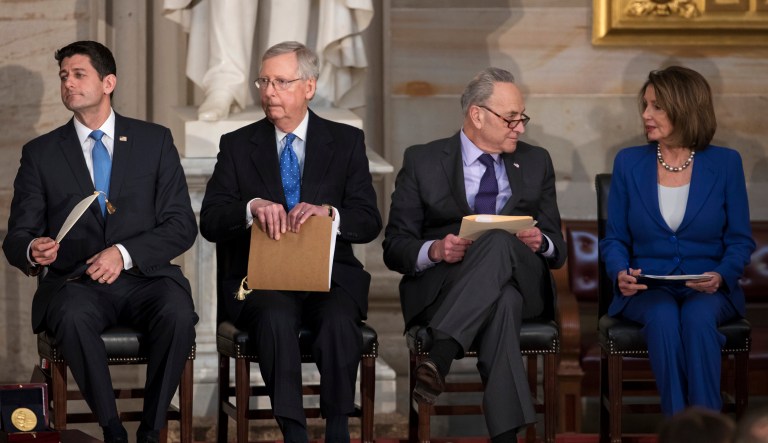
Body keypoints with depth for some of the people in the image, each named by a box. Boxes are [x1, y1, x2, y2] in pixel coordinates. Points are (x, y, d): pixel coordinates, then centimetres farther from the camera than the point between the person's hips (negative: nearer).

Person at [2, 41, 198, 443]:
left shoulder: (155, 141, 10)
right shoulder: (41, 153, 11)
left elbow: (181, 225, 4)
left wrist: (125, 254, -14)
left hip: (145, 276, 0)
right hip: (76, 282, 0)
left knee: (178, 314, -33)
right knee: (72, 317, -36)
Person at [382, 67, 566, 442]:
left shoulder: (535, 162, 18)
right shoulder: (422, 162, 9)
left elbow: (557, 251, 17)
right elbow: (395, 249, 5)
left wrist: (541, 242, -9)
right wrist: (435, 250, -18)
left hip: (521, 282, 2)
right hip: (441, 283, -1)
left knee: (500, 241, -37)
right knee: (501, 303, -40)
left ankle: (439, 358, -51)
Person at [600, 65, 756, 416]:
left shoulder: (725, 163, 4)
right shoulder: (628, 163, 7)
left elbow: (740, 240, 4)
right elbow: (614, 238, 8)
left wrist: (721, 275, -17)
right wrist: (621, 273, -14)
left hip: (707, 290, -1)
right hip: (647, 291, 1)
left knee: (698, 317, -35)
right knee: (663, 317, -34)